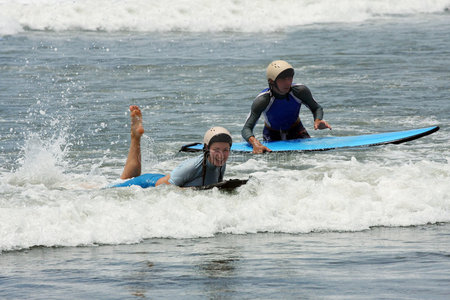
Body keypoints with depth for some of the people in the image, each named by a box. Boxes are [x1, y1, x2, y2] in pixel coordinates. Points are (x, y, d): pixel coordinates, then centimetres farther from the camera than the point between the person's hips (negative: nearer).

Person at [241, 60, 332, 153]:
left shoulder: (300, 91, -27)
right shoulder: (262, 101, -32)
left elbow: (317, 108, -8)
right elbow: (246, 129, -32)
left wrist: (317, 121, -33)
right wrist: (255, 143, -55)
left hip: (296, 130, 2)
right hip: (272, 134, -2)